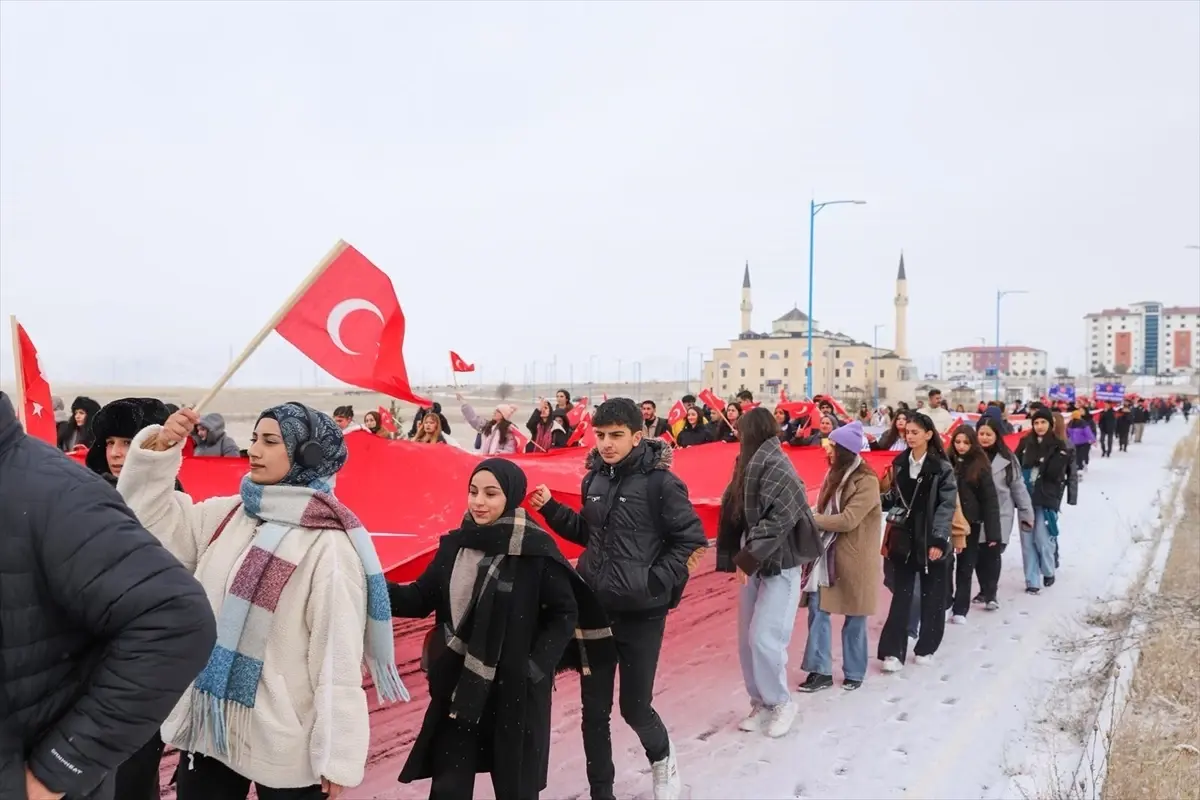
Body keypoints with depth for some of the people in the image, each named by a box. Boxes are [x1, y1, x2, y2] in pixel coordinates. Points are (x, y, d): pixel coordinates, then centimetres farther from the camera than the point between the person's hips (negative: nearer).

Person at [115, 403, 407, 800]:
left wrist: (337, 757, -17)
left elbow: (340, 655, -18)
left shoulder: (329, 545, -17)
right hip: (209, 723, 6)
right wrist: (160, 448, -5)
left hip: (284, 742, -6)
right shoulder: (227, 515, 4)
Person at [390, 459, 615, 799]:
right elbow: (422, 599, 3)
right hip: (458, 685, 4)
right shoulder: (456, 542, 1)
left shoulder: (536, 549, -14)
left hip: (516, 689, -4)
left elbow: (565, 613, -8)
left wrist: (537, 666, -16)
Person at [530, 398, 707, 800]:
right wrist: (551, 509, 4)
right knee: (594, 709, 11)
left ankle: (661, 756, 39)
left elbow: (691, 539, -11)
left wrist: (655, 581, -15)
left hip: (640, 613, -5)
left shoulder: (659, 481, -13)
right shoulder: (594, 478, 4)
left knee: (634, 706, 6)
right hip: (594, 607, 5)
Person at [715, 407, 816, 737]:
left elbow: (778, 522, -24)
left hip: (779, 566, -8)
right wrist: (742, 557, 0)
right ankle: (761, 704, 22)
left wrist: (747, 557, -21)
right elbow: (734, 514, 9)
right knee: (747, 641, 9)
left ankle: (781, 703, 11)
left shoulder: (778, 470, -17)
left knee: (764, 639, -9)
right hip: (754, 565, 8)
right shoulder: (749, 467, 8)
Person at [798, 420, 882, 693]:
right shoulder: (834, 476, 10)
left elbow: (848, 520, -22)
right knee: (818, 610, 2)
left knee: (854, 618, 7)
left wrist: (809, 519, -17)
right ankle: (820, 670, 9)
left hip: (854, 558, -7)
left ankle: (854, 673, 22)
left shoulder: (866, 482, -15)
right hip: (828, 553, 7)